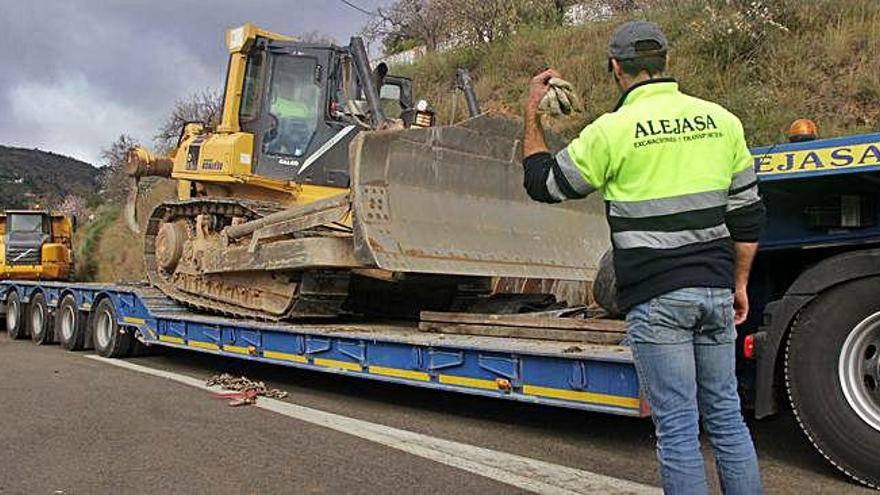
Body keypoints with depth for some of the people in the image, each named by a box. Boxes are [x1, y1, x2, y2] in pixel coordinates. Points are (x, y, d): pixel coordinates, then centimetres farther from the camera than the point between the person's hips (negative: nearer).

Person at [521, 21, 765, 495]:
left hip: (655, 299, -5)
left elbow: (543, 184, 3)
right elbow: (747, 213, 11)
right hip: (715, 291, 5)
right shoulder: (720, 120, 8)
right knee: (725, 415, 16)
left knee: (677, 426, 3)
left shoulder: (614, 130, -8)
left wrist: (531, 116, 15)